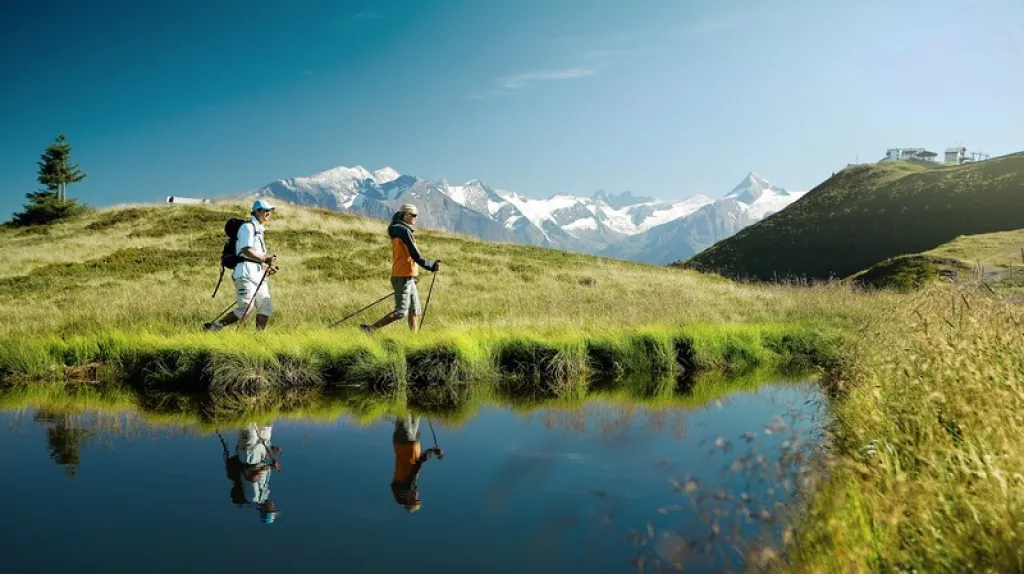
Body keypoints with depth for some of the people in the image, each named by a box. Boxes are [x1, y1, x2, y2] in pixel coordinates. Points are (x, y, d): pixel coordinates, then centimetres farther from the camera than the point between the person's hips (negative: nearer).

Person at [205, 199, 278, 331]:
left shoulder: (258, 229, 23)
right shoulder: (248, 227, -6)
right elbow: (246, 250, -18)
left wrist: (267, 267, 16)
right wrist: (265, 259, -14)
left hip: (257, 275, 9)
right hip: (246, 275, -9)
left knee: (266, 308, 3)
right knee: (245, 309, -14)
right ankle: (214, 326, -6)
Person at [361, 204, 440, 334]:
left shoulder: (397, 231, 16)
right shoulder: (404, 231, -14)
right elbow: (415, 255, -17)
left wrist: (413, 274, 22)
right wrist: (431, 267, -10)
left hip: (407, 277, 10)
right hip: (403, 277, -10)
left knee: (415, 310, 10)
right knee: (401, 311, -8)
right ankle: (370, 329, -7)